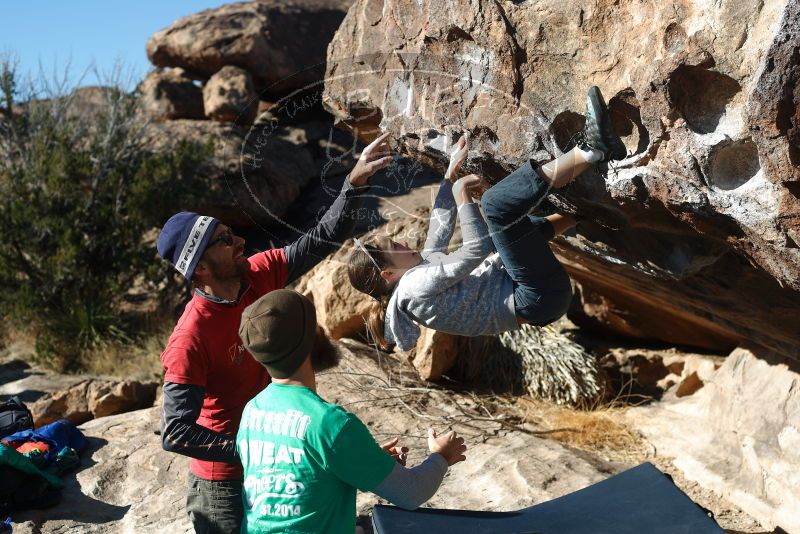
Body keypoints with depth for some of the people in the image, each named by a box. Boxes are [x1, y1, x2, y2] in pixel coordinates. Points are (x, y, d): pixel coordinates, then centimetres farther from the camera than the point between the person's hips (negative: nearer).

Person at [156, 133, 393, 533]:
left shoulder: (258, 277, -10)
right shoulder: (189, 340, -28)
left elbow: (322, 240, -5)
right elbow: (176, 433, -28)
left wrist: (356, 180, -16)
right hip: (225, 478, -7)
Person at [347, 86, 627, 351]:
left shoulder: (421, 266, 12)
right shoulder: (416, 285, -17)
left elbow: (441, 223, 22)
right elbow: (477, 249, -21)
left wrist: (451, 172, 25)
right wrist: (463, 197, -12)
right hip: (540, 296, -10)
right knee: (496, 202, -25)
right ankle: (591, 151, -21)